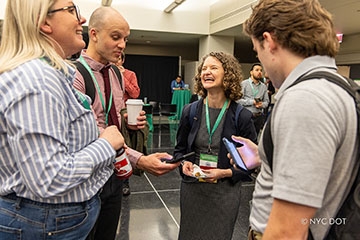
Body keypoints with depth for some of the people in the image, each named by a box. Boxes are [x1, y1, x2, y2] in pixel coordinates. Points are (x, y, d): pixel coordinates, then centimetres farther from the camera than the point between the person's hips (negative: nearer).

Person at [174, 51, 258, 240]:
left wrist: (226, 173, -20)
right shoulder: (190, 111, -2)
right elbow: (179, 149, 9)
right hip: (191, 188, 3)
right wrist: (184, 163, -12)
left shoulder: (242, 116, -11)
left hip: (225, 191, -2)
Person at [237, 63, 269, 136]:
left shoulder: (264, 86, 11)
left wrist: (261, 105, -9)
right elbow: (238, 99, -11)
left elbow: (266, 101, 13)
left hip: (259, 117, 4)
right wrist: (252, 102, -14)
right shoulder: (244, 83, -4)